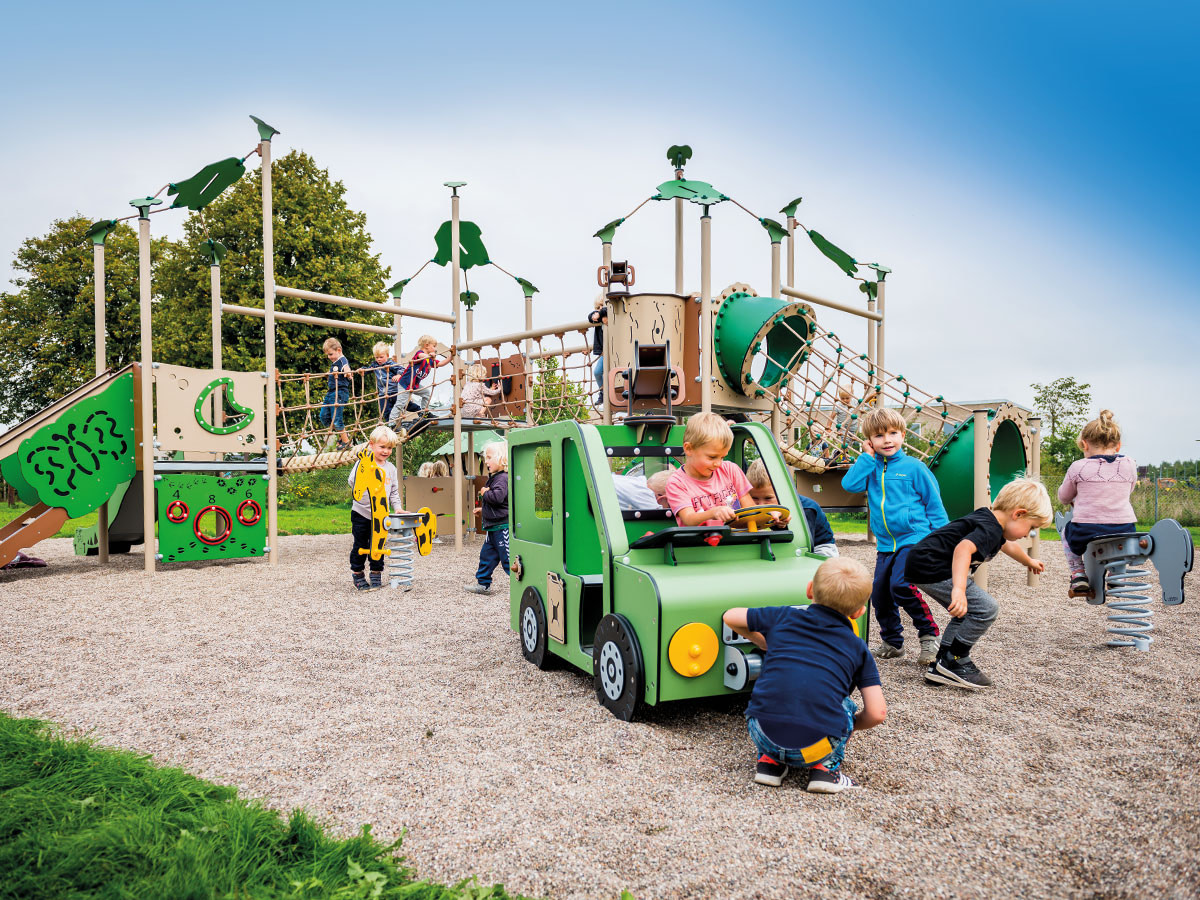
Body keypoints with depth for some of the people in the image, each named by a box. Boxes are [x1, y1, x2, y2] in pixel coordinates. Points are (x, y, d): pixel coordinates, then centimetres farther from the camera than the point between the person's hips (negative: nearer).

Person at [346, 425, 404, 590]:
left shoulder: (391, 468, 7)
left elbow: (394, 491, 13)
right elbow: (353, 481, -18)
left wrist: (397, 507, 1)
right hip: (361, 513, -3)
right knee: (361, 545, 6)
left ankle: (376, 574, 21)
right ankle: (357, 574, 20)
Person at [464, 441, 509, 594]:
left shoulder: (502, 478, -18)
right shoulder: (494, 477, 14)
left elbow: (498, 496, -34)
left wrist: (484, 493, -17)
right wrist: (483, 509, 27)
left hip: (502, 526, -10)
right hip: (493, 527, 10)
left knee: (508, 558, -6)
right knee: (487, 554, 16)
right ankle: (483, 584, 26)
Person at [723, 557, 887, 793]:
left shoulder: (784, 616, 15)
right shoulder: (858, 649, 14)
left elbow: (730, 617, 27)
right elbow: (877, 714, 7)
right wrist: (851, 726, 29)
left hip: (764, 735, 1)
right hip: (816, 748, 0)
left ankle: (769, 760, 19)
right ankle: (825, 767, 13)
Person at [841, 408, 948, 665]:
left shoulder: (914, 467, -3)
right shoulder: (871, 468, 8)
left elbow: (934, 504, 1)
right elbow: (849, 484, -10)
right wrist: (868, 457, -8)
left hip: (915, 539, -5)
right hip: (886, 545, 5)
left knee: (901, 586, -23)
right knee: (879, 594, 8)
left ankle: (929, 635, -3)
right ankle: (892, 643, 28)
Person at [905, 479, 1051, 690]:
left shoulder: (991, 524, 16)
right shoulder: (989, 529, -17)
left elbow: (1007, 546, 40)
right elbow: (963, 548, -38)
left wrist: (1029, 562, 60)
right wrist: (959, 589, -52)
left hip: (923, 565, 11)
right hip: (931, 568, -11)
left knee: (968, 612, 23)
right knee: (986, 609, -10)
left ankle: (942, 665, 24)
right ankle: (954, 662, 2)